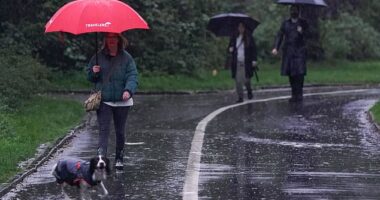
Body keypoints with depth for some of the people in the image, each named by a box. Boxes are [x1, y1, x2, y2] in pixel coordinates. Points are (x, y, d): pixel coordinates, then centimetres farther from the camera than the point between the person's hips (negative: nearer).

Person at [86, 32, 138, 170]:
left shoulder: (126, 58, -1)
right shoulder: (99, 57, 5)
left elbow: (132, 76, -8)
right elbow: (89, 77, 13)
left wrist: (128, 90, -26)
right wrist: (93, 72, -11)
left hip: (122, 101, 0)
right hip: (103, 100, 0)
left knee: (120, 131, 11)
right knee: (103, 130, -12)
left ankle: (119, 159, 24)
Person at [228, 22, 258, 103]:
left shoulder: (249, 38, 0)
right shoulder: (234, 38, 8)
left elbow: (253, 49, 0)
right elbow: (230, 47, 19)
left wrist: (254, 60, -8)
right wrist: (230, 49, -6)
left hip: (246, 63, -2)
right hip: (237, 63, 2)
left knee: (246, 80, -4)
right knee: (238, 81, -4)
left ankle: (249, 91, 27)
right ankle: (240, 97, 5)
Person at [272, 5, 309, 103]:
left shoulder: (303, 23, 9)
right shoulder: (286, 23, 14)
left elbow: (307, 36, 2)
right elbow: (280, 35, 9)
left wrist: (302, 32, -20)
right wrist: (276, 47, -4)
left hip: (299, 51, -2)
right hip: (288, 52, 2)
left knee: (299, 73, -13)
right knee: (290, 74, 2)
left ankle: (299, 94, -8)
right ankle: (294, 94, 10)